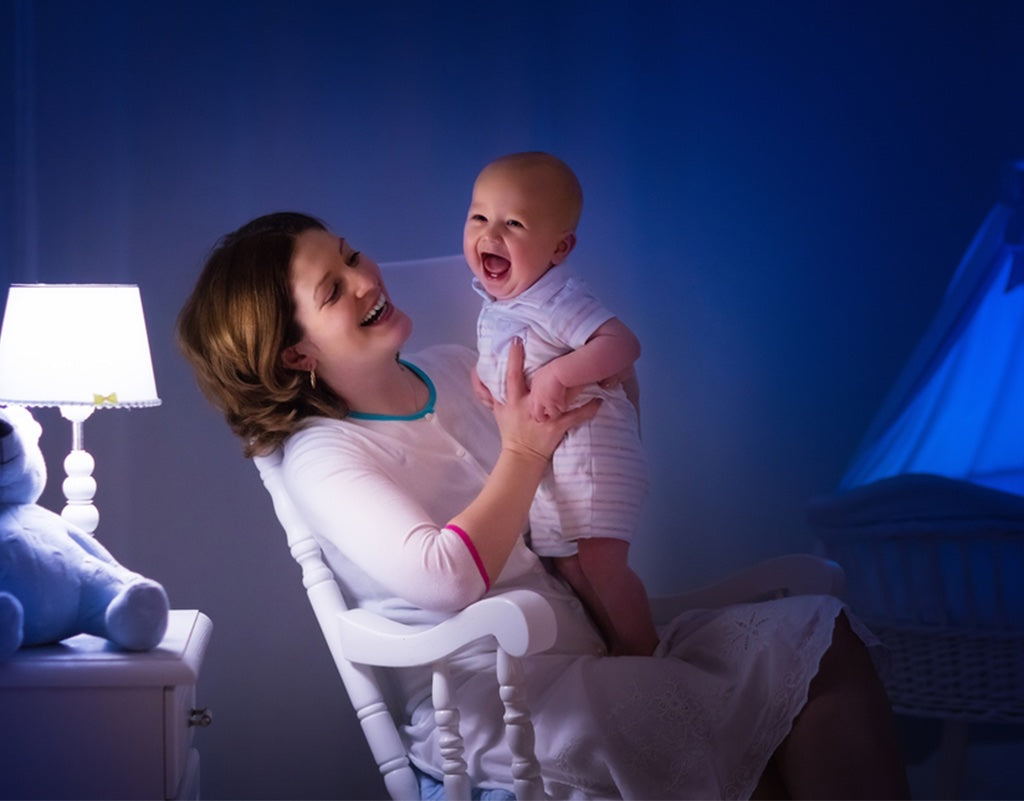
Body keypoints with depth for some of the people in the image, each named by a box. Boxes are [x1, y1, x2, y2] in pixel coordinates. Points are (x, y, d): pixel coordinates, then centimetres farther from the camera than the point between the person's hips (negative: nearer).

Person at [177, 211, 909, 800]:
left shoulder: (453, 370, 13)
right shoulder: (320, 456, -8)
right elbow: (446, 578, -25)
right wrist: (523, 453, -15)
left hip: (592, 658, 8)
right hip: (491, 706, -8)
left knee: (821, 633, -10)